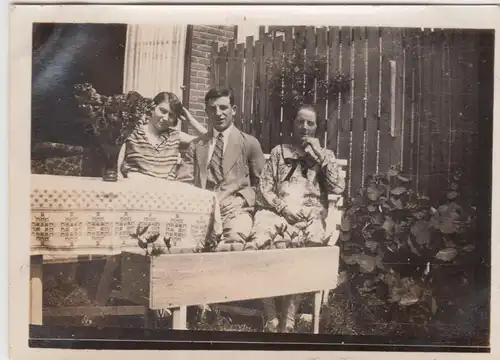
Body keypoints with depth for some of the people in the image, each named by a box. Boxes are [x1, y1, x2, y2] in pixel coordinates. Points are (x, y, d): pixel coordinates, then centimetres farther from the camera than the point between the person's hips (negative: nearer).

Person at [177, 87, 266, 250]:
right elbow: (183, 182, 12)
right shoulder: (195, 145, 21)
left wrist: (242, 199, -6)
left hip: (235, 209, -2)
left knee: (232, 241, -37)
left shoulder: (250, 143, 13)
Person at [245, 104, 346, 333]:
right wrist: (284, 208, -7)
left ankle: (288, 319, -25)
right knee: (256, 247, -33)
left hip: (310, 216, 0)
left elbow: (338, 189, 5)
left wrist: (321, 156, 1)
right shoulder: (278, 152, 20)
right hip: (277, 211, 1)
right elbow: (264, 189, 10)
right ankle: (271, 317, -25)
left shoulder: (325, 156, 21)